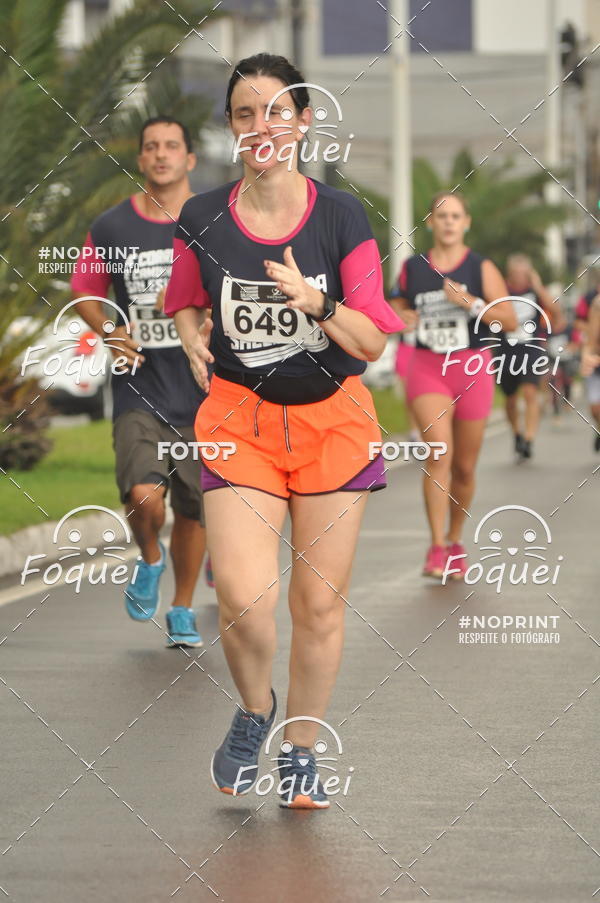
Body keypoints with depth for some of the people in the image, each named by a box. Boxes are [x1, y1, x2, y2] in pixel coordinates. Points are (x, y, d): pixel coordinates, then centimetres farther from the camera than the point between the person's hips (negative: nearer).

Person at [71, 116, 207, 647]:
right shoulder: (111, 228, 2)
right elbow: (85, 291, 16)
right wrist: (109, 332, -2)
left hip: (203, 390, 1)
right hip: (140, 390, -1)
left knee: (194, 508, 7)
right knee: (143, 494, -19)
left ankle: (183, 610, 27)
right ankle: (150, 561, 15)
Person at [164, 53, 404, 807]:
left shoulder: (341, 217, -6)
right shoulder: (202, 221, -3)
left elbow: (373, 342, -7)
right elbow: (184, 300, 18)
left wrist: (317, 304, -24)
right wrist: (193, 335, -4)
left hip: (332, 421, 0)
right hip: (239, 420, 0)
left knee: (320, 602, 3)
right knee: (243, 595, -15)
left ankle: (299, 751, 23)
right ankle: (254, 711, 16)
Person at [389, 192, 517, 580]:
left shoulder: (481, 268, -1)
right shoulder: (412, 268, 6)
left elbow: (510, 321, -8)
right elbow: (398, 309, 23)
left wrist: (471, 302, -19)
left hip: (472, 369, 0)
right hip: (426, 368, 0)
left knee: (465, 466, 9)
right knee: (438, 450, -20)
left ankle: (456, 542, 30)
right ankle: (436, 548, -19)